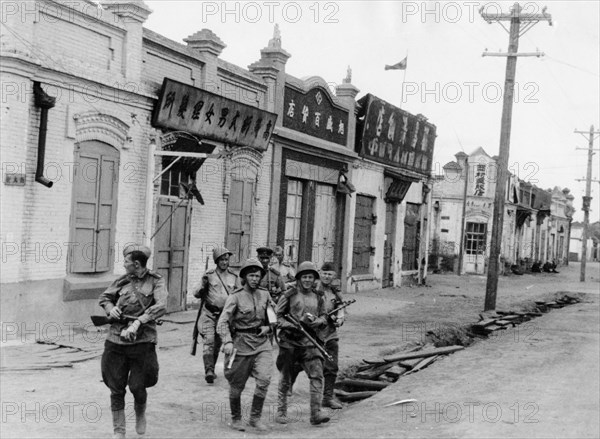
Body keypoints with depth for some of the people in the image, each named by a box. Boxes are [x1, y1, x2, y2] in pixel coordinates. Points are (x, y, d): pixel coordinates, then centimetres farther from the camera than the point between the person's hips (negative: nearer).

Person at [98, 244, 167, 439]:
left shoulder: (156, 281, -3)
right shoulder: (122, 281, 8)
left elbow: (161, 307, -16)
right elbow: (104, 297, 21)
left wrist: (137, 322, -25)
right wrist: (111, 308, -2)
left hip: (142, 341, -3)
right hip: (115, 341, 3)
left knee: (137, 387, 1)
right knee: (116, 390, 5)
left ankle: (140, 415, 34)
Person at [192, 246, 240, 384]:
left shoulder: (234, 277, 7)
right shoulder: (209, 275, 0)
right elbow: (197, 294, 2)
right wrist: (203, 286, -18)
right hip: (209, 313, -3)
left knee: (217, 344, 11)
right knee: (209, 341, -15)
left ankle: (212, 369, 27)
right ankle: (208, 371, -19)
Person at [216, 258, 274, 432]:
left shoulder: (265, 295, 6)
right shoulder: (235, 297, -7)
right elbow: (223, 322, -14)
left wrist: (267, 327, 1)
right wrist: (227, 342, -29)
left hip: (262, 342, 3)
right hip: (241, 344, -3)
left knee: (264, 379, -16)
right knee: (236, 386, 6)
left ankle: (255, 417, 1)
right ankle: (236, 419, 28)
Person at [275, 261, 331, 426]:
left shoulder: (317, 297, 9)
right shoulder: (290, 295, -3)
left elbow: (323, 318, 14)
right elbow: (277, 315, -2)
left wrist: (314, 321, -8)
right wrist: (291, 326, -16)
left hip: (309, 342, 3)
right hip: (289, 341, -3)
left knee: (317, 375, -11)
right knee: (285, 379, 8)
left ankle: (315, 413, -11)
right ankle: (281, 412, 22)